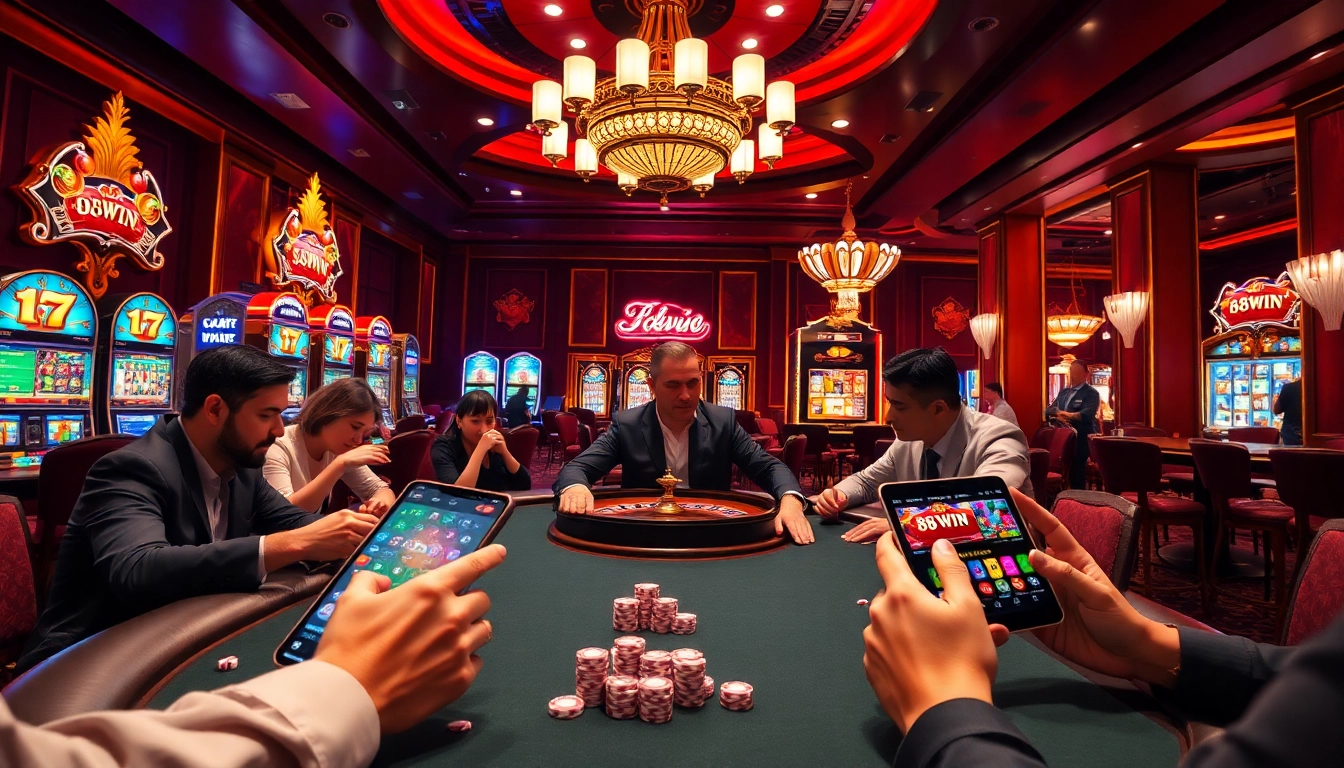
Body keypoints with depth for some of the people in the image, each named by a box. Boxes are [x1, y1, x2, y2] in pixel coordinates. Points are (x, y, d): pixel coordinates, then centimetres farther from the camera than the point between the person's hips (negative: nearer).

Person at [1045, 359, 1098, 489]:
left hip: (1079, 441, -6)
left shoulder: (1091, 393, -3)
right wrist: (1058, 415, -13)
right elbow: (1048, 411, 8)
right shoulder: (1063, 392, 16)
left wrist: (1064, 414, -14)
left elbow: (1086, 415, -20)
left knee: (1077, 478, -2)